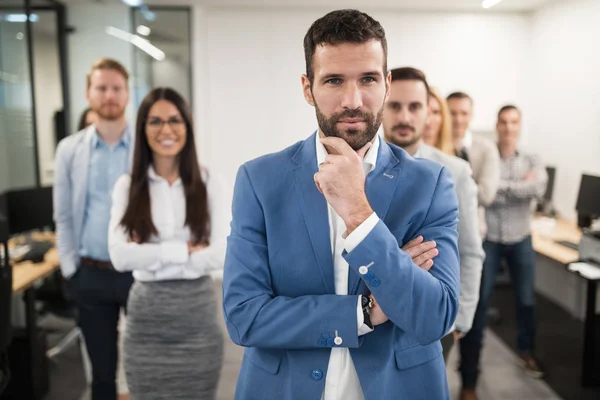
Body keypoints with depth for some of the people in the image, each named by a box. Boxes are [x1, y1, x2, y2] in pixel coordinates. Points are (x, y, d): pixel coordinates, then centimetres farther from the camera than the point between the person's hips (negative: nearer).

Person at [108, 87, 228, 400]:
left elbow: (220, 254, -12)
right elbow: (120, 256, -12)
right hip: (146, 313, 1)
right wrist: (185, 250, -15)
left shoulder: (209, 184, -3)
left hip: (197, 310, 0)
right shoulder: (128, 185, -1)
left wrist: (150, 256, -10)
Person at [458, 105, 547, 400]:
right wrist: (521, 188, -18)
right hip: (488, 240, -3)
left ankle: (526, 351, 44)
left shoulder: (532, 161, 2)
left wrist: (501, 187, -20)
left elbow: (538, 189, -18)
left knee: (526, 300, 16)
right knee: (478, 303, -1)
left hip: (521, 240, 3)